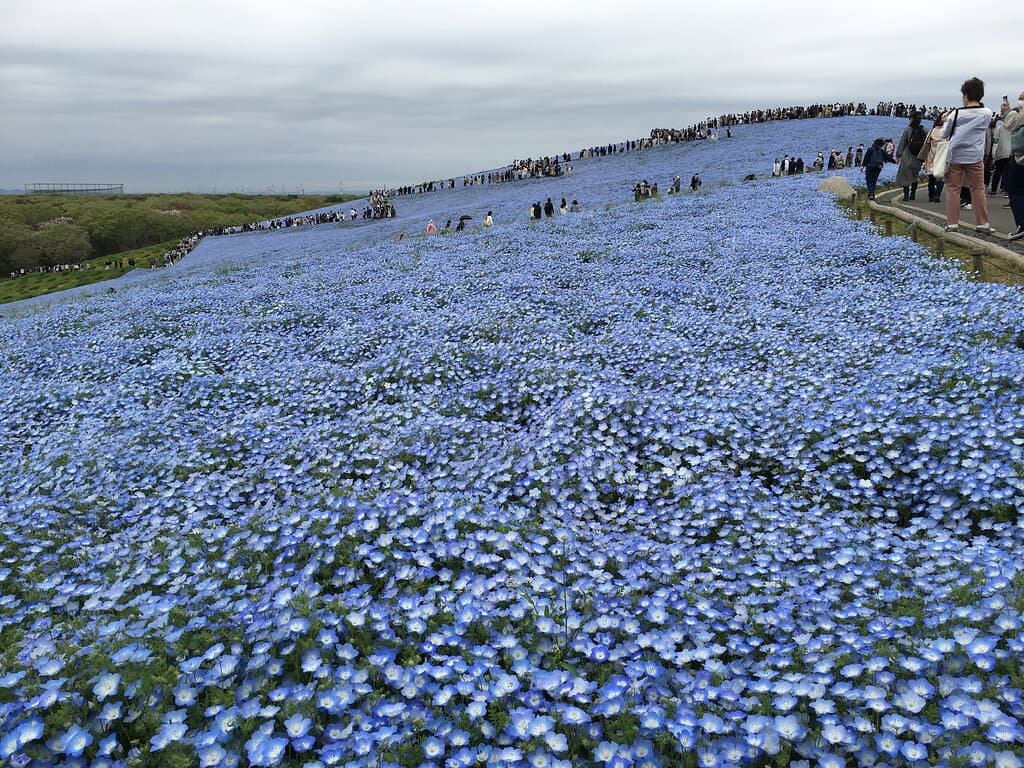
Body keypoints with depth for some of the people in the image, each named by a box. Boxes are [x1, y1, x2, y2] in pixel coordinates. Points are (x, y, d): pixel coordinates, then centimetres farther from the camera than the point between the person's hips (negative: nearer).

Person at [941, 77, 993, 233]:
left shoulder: (956, 113, -7)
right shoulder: (987, 113, -2)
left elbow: (944, 134, 5)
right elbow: (985, 131, 12)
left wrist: (946, 121, 22)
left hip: (955, 157, -1)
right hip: (975, 158, 1)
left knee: (953, 189, 4)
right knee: (978, 189, 7)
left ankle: (952, 223, 1)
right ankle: (982, 223, 9)